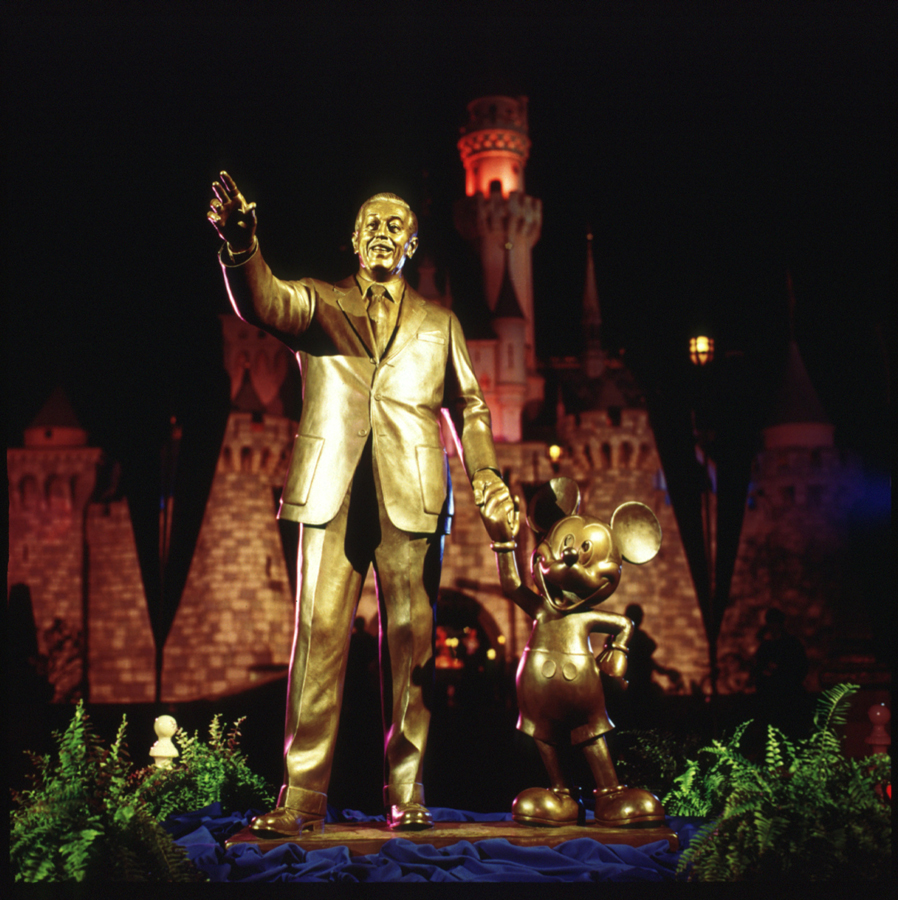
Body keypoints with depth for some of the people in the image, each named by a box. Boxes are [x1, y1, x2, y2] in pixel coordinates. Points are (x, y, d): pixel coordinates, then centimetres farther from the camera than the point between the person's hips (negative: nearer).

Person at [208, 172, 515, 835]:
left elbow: (468, 406, 18)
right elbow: (264, 303, -7)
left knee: (411, 642, 0)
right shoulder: (319, 302, 14)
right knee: (319, 635, -6)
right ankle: (303, 797, -4)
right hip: (332, 492, -1)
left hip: (412, 495, 1)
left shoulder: (439, 322, 21)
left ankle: (408, 794, 8)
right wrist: (241, 244, -27)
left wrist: (486, 474, 2)